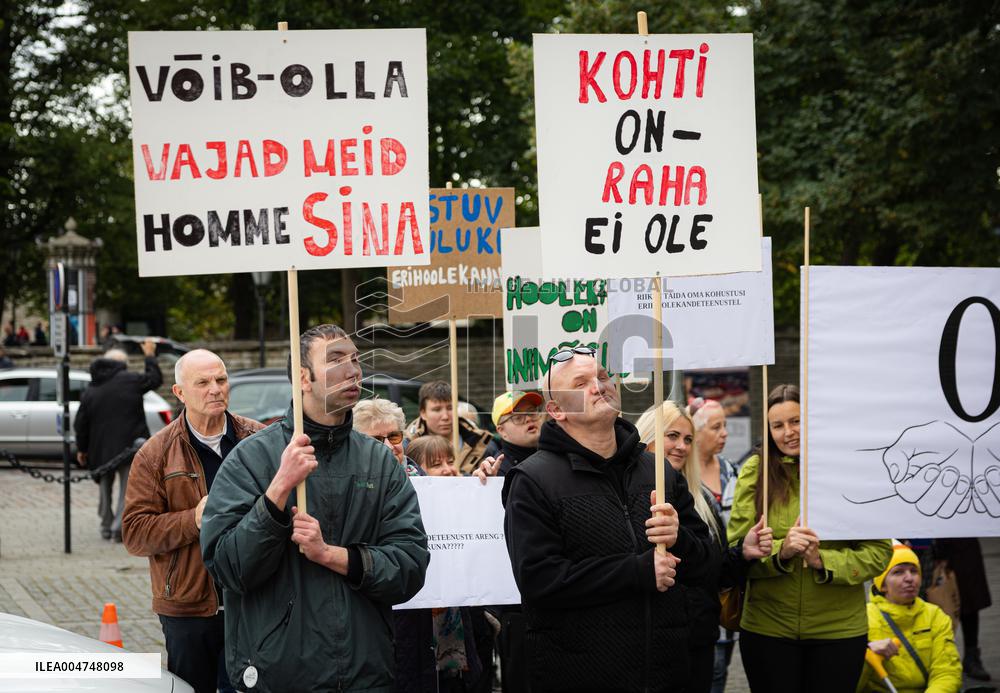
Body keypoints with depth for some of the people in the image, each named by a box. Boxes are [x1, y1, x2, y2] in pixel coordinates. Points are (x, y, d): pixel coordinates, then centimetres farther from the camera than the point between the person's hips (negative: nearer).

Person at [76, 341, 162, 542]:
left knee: (105, 488, 20)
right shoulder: (130, 381, -5)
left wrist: (81, 449, 18)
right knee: (128, 488, 0)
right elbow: (155, 378, 8)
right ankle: (120, 527, -11)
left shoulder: (90, 392, 7)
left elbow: (81, 424, 8)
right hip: (130, 446, -4)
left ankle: (106, 526, 24)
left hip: (101, 448, 4)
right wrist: (150, 356, 22)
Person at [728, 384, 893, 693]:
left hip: (840, 630, 0)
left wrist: (824, 561, -19)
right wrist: (780, 551, -23)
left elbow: (878, 550, -4)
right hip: (766, 630, 0)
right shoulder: (755, 472, -1)